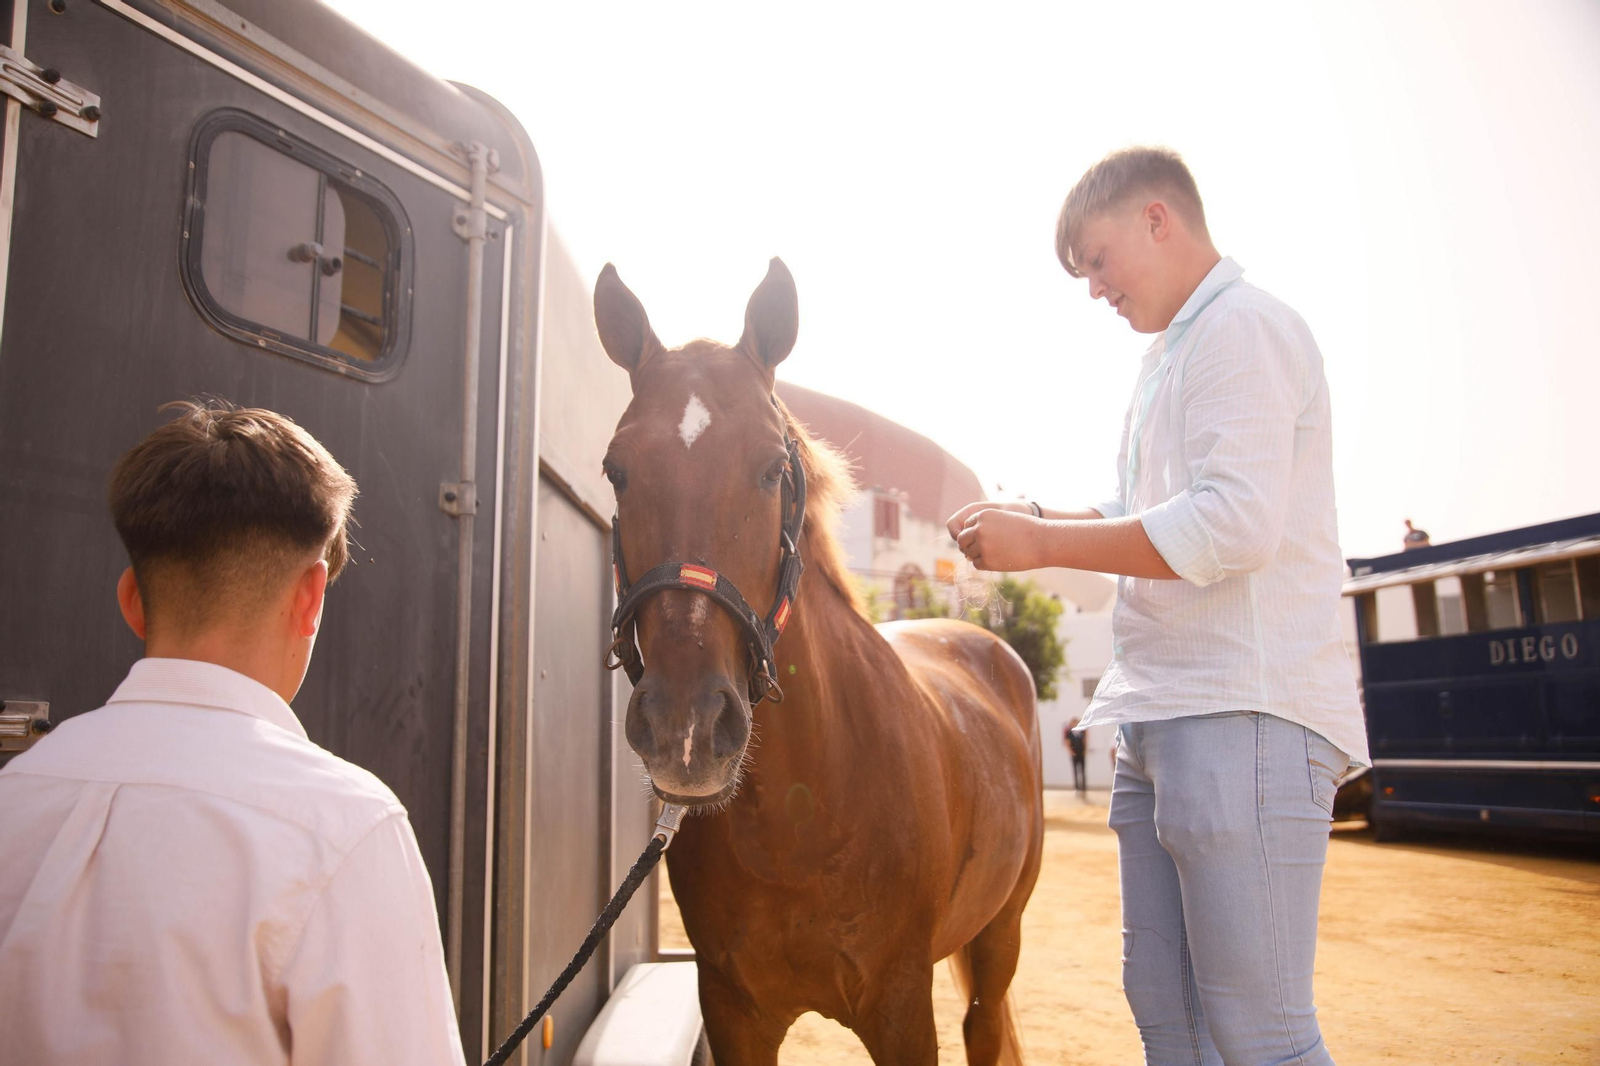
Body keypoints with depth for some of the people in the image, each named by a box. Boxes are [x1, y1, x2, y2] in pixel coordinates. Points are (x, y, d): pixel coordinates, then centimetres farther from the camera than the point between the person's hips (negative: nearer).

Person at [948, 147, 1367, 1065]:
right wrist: (1039, 521, 12)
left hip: (1246, 719, -10)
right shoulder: (1172, 353, 23)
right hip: (1165, 717, 10)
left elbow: (1234, 523, -21)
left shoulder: (1242, 327, -8)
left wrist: (1041, 546, -16)